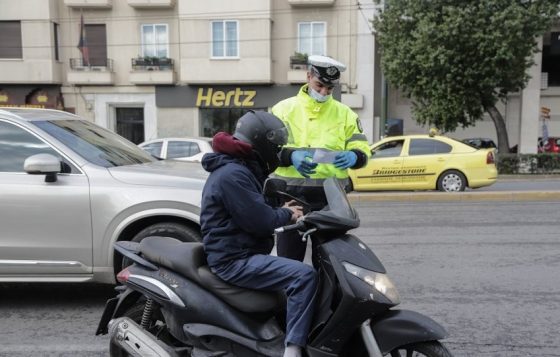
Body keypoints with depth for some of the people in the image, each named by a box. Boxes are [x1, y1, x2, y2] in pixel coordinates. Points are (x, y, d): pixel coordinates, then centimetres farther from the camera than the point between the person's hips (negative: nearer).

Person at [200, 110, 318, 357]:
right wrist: (286, 215, -4)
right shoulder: (232, 174, -19)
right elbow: (259, 221, -22)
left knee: (295, 271, 20)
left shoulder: (237, 169, 16)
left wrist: (281, 211, 6)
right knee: (304, 275, -24)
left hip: (239, 254, 11)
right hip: (235, 260, -11)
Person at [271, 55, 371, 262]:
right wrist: (290, 156, -21)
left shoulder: (344, 113, 11)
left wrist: (354, 156, -17)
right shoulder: (284, 109, 6)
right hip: (291, 195, -1)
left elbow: (362, 149, 8)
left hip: (331, 197, 1)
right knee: (289, 259, 7)